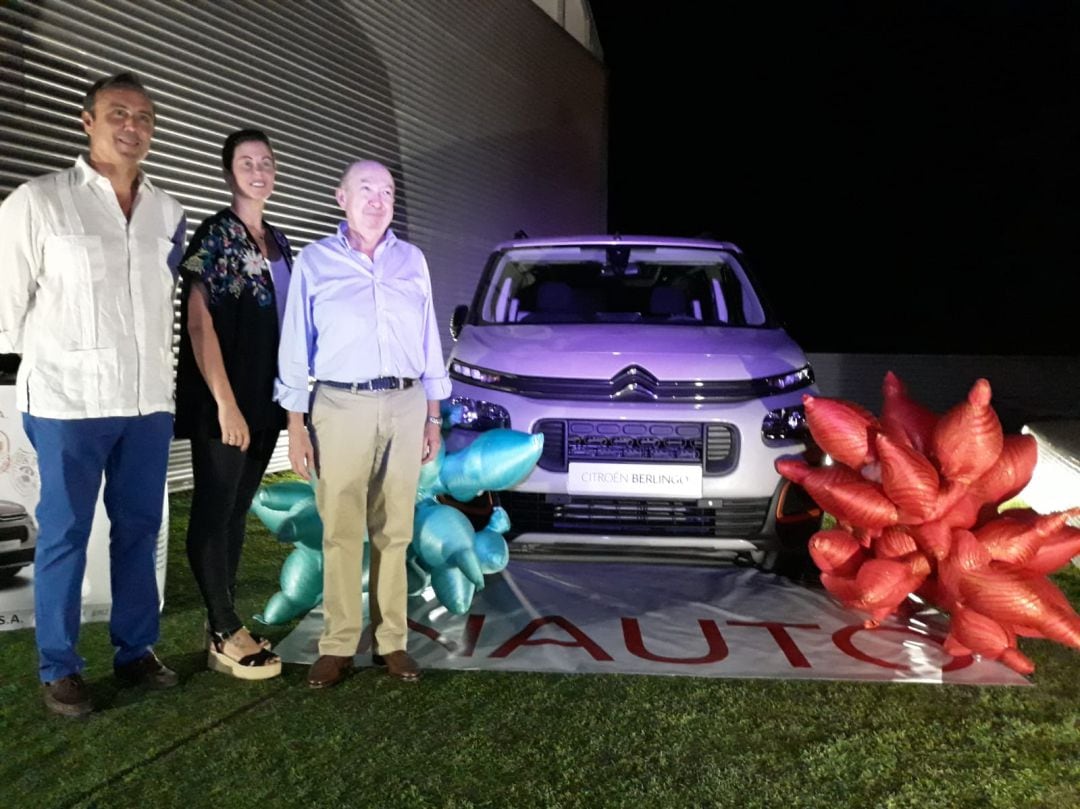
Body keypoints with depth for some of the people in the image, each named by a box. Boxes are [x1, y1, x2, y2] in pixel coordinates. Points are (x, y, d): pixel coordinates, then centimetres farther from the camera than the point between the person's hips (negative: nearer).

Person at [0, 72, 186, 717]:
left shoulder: (170, 214, 10)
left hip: (150, 400, 4)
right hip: (70, 399, -4)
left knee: (139, 531, 10)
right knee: (65, 535, 3)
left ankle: (136, 649, 24)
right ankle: (60, 669, 17)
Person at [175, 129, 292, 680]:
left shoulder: (278, 243, 15)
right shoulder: (214, 236, -6)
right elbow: (198, 320, -14)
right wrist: (225, 402, -20)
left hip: (266, 402, 7)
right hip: (224, 404, -7)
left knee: (237, 511, 11)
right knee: (214, 512, 0)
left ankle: (223, 625, 19)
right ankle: (226, 634, 6)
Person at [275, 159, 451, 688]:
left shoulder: (412, 261, 12)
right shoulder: (315, 262, 4)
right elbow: (296, 349, 3)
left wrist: (433, 417, 11)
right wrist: (296, 427, -3)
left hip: (405, 406, 3)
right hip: (341, 406, -2)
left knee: (394, 531, 5)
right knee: (341, 533, -1)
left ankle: (391, 641, 13)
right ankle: (338, 646, 8)